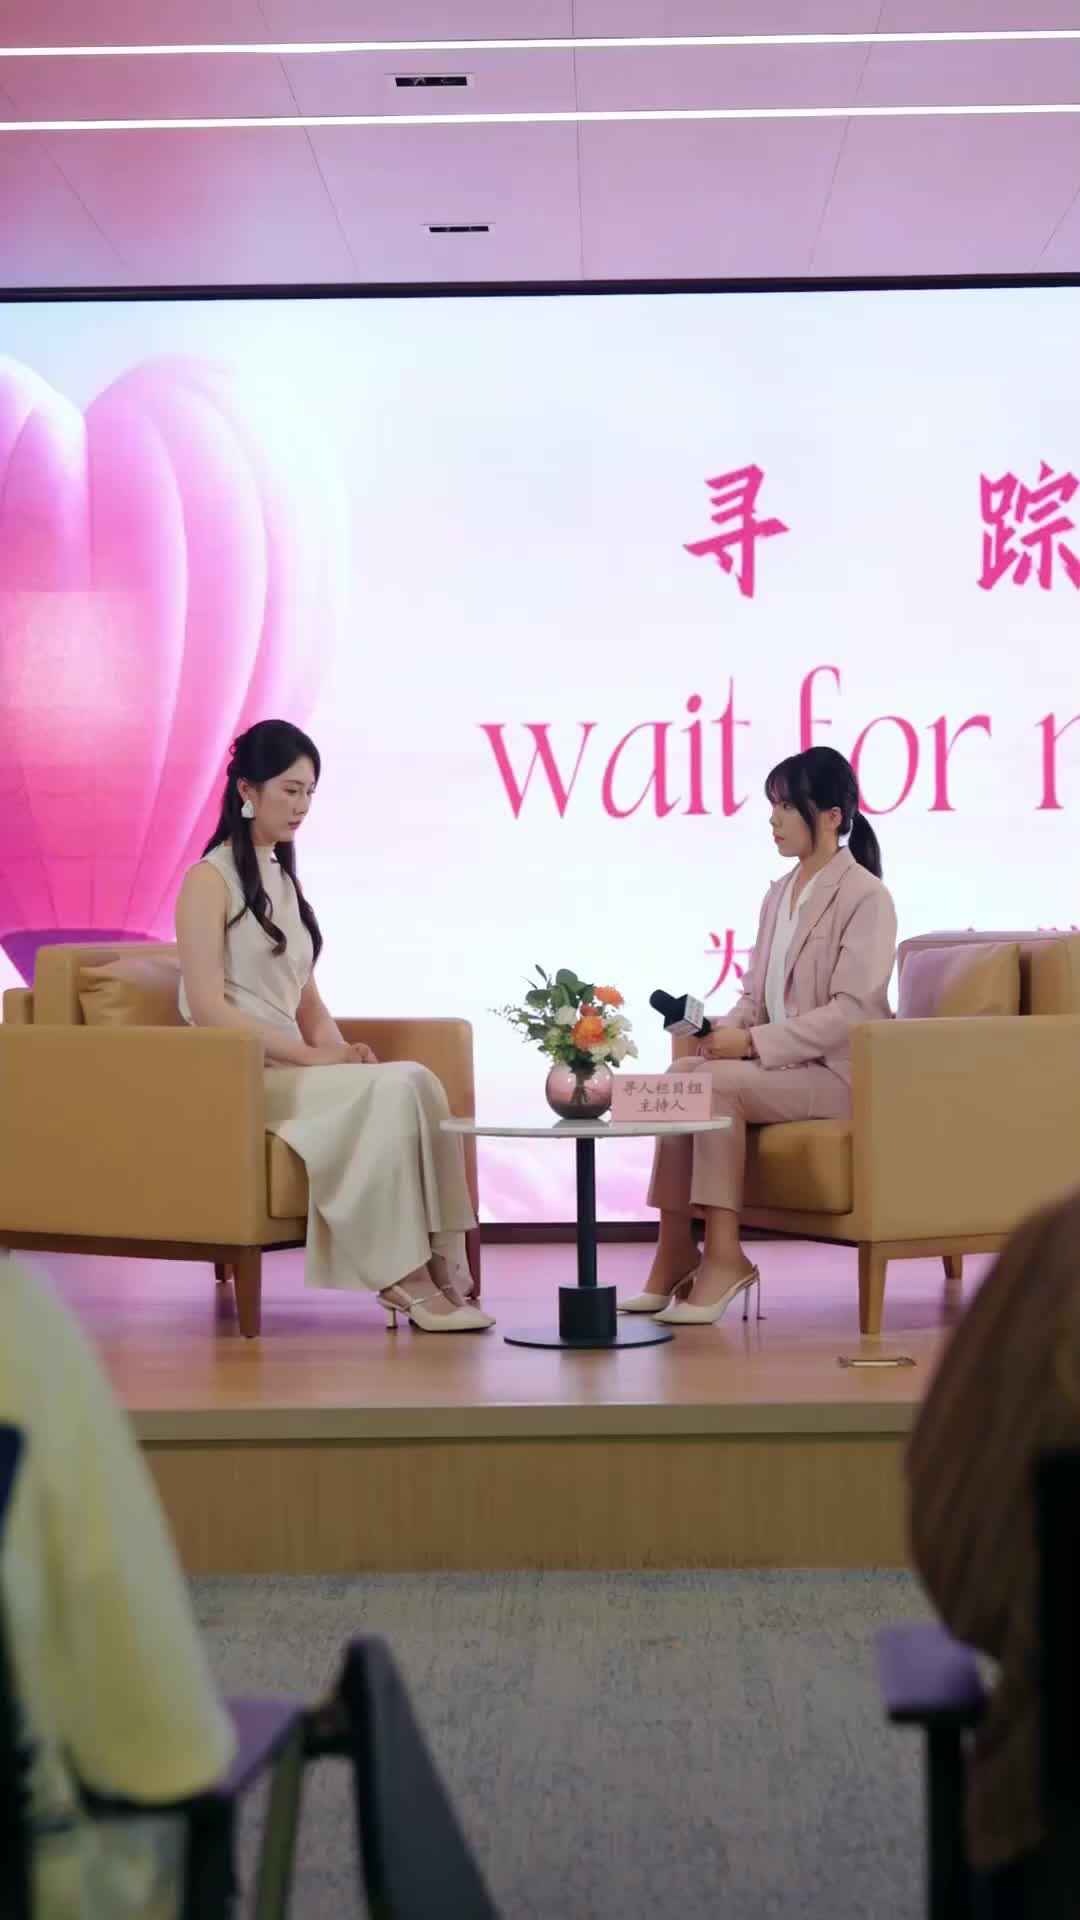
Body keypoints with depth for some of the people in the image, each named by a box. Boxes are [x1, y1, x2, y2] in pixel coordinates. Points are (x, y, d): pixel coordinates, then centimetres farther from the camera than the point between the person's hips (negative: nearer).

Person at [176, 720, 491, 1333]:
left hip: (290, 1069, 7)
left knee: (417, 1082, -22)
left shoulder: (285, 880, 20)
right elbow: (207, 1008, -14)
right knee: (388, 1091, -29)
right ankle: (405, 1277, -25)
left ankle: (435, 1266, -29)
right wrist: (311, 1055, -20)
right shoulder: (211, 878, -4)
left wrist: (336, 1047, -2)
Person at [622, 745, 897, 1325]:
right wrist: (726, 1030, -7)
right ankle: (676, 1253, -19)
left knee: (716, 1084, -28)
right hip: (778, 1062, 7)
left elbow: (850, 1011, -18)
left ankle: (723, 1256, -22)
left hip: (838, 1072, -7)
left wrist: (753, 1042, -21)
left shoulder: (865, 897, -9)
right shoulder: (778, 895, 14)